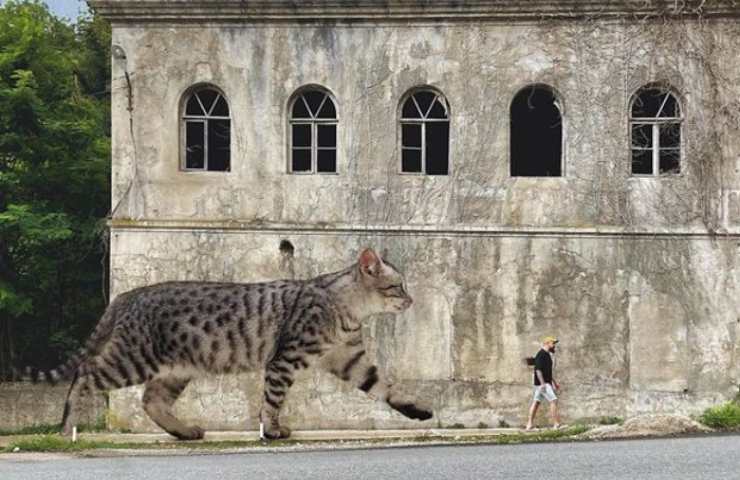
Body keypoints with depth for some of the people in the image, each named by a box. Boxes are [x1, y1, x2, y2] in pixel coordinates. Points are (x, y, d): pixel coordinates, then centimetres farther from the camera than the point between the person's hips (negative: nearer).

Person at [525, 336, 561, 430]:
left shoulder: (547, 355, 18)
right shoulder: (541, 354, -13)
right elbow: (538, 369, -21)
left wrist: (554, 383, 28)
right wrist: (543, 383, -27)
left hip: (546, 383, 10)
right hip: (542, 383, -10)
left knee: (536, 403, 8)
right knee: (553, 400, -13)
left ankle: (529, 425, 8)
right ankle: (556, 424, -14)